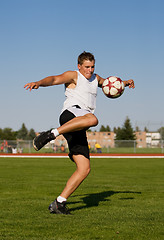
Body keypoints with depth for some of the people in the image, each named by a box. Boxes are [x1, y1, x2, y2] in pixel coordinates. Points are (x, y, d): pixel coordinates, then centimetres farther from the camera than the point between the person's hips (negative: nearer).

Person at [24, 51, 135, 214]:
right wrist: (39, 83, -33)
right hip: (70, 114, -7)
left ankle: (59, 203, -3)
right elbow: (55, 79, -12)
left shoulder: (95, 78, 29)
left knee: (84, 169, -5)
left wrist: (125, 83, 30)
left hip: (78, 130, 7)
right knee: (92, 119, -42)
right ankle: (51, 134, -39)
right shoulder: (73, 76, 7)